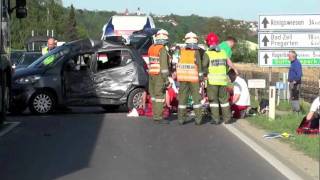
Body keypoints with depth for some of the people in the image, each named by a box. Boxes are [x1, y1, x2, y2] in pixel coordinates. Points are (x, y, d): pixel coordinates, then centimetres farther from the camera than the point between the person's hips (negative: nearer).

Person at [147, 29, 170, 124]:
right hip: (160, 76, -8)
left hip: (151, 75, 8)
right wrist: (166, 79, -18)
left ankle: (155, 115, 18)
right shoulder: (163, 49, -15)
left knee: (154, 95, 13)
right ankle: (158, 117, -6)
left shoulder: (151, 48, 11)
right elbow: (164, 65, -19)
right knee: (160, 95, -6)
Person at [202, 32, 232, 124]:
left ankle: (216, 119, 2)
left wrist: (204, 75, 4)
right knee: (224, 99, 13)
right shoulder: (223, 52, 7)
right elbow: (227, 65, 14)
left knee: (213, 99, 3)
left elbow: (204, 67, -11)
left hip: (212, 79, -4)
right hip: (223, 79, 4)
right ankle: (227, 118, 14)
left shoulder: (207, 54, -8)